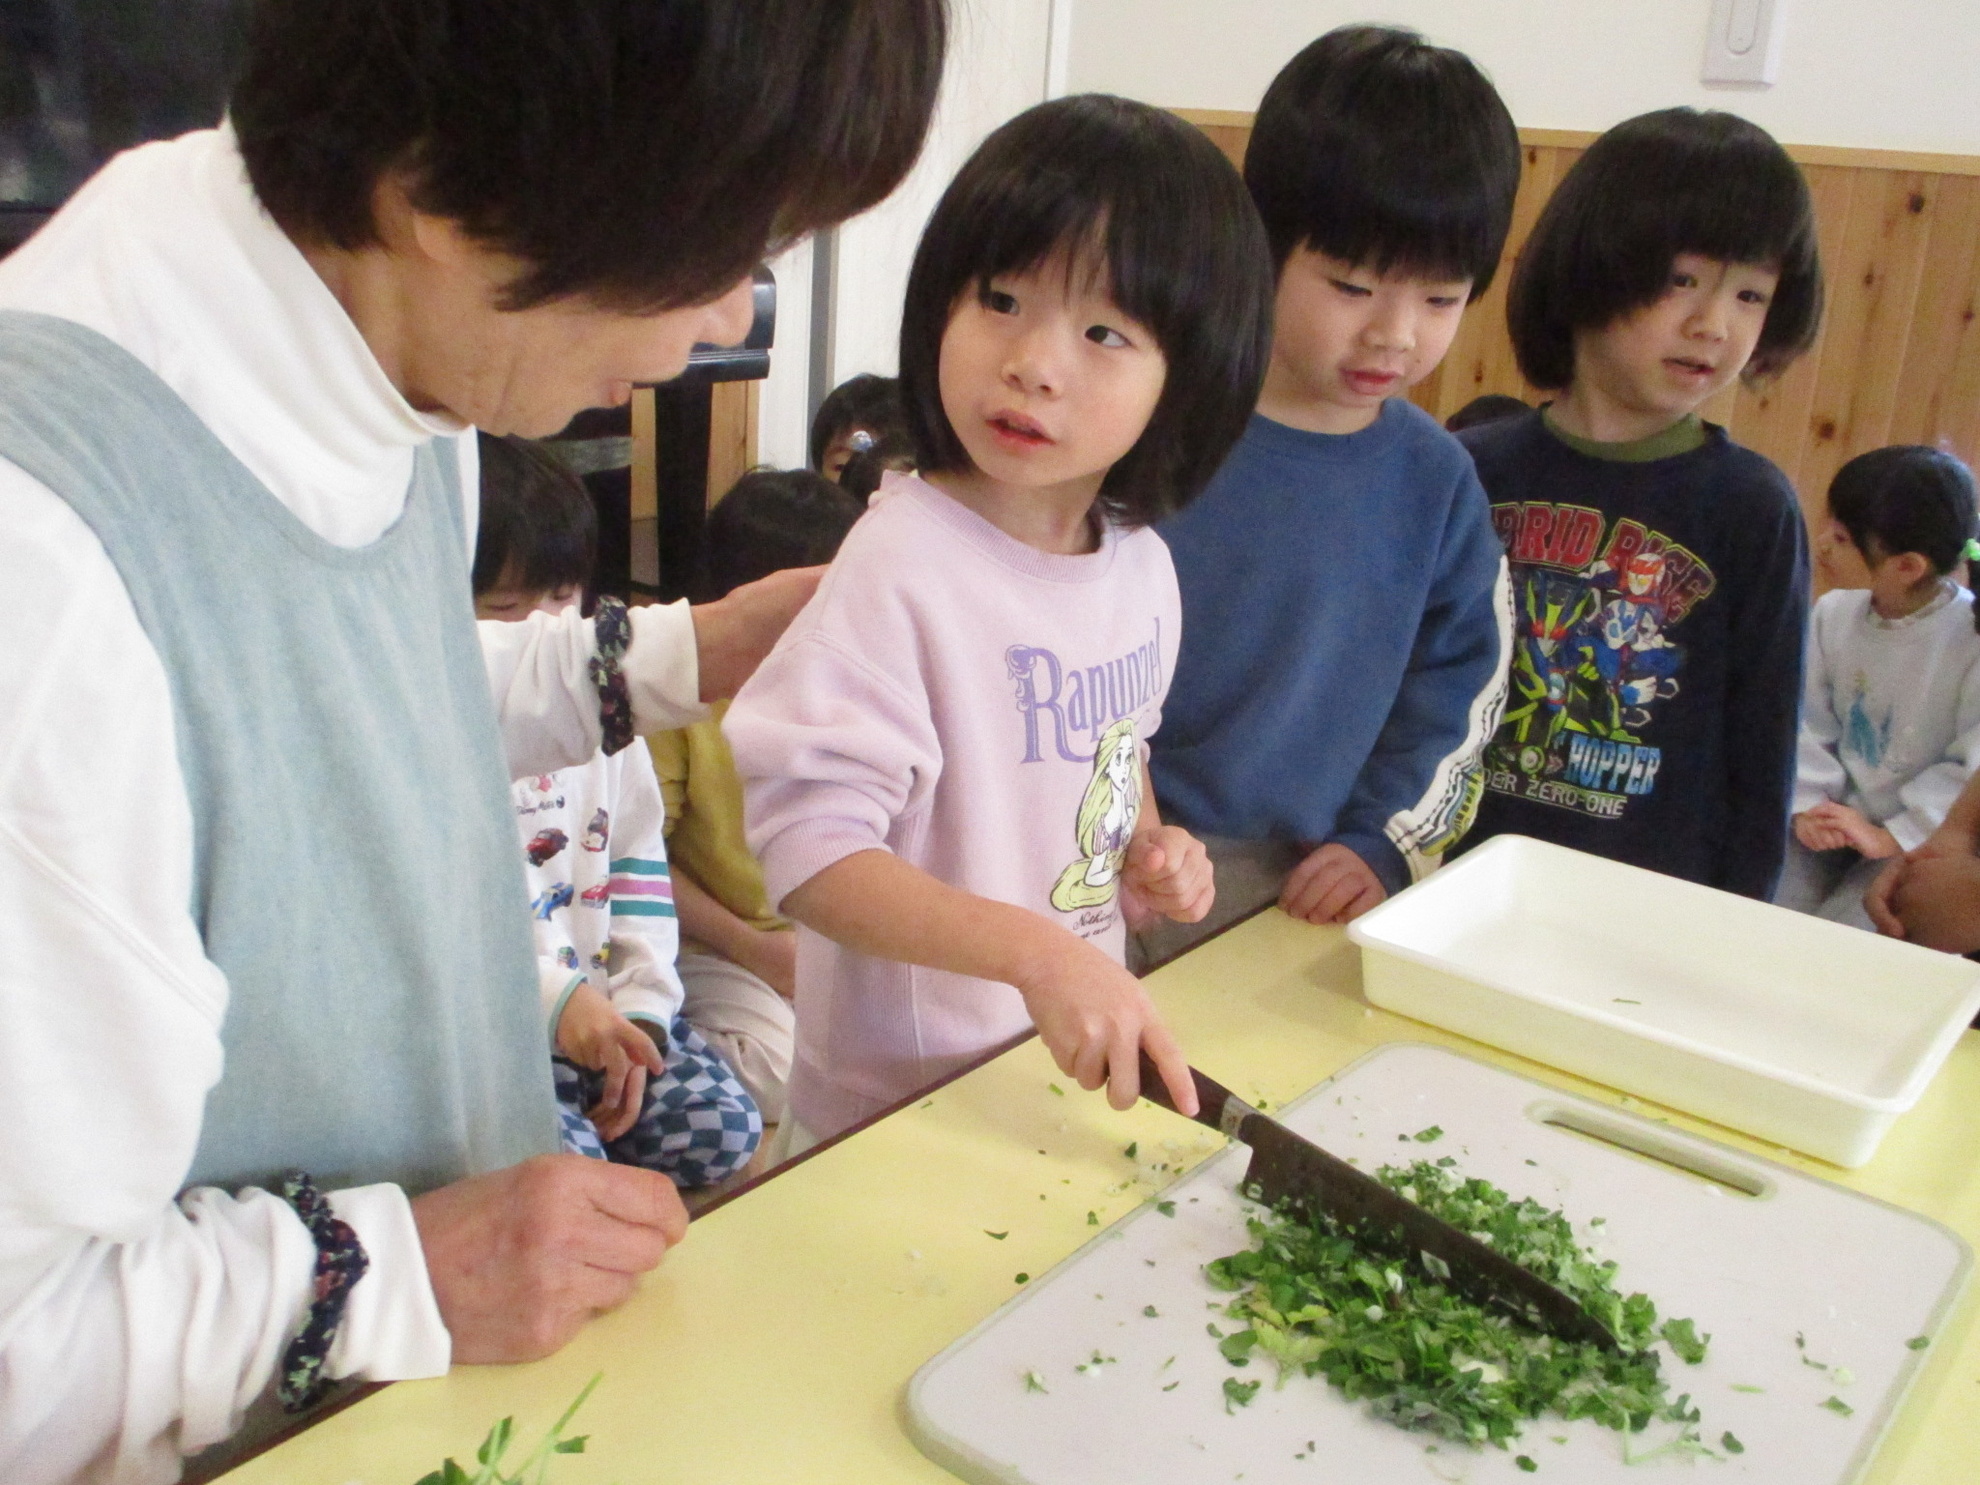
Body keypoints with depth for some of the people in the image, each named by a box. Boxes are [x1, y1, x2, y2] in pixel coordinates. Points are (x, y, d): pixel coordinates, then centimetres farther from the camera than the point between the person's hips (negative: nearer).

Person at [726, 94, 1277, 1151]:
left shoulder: (1141, 559, -2)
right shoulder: (904, 568, -25)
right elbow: (808, 848, -28)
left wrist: (1146, 849, -2)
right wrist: (1034, 951, -36)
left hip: (1081, 1057, 7)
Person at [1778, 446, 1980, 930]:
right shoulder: (1833, 612, -2)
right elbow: (1809, 724, 3)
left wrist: (1892, 837, -20)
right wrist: (1809, 805, -10)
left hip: (1921, 844, -4)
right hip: (1831, 820, 4)